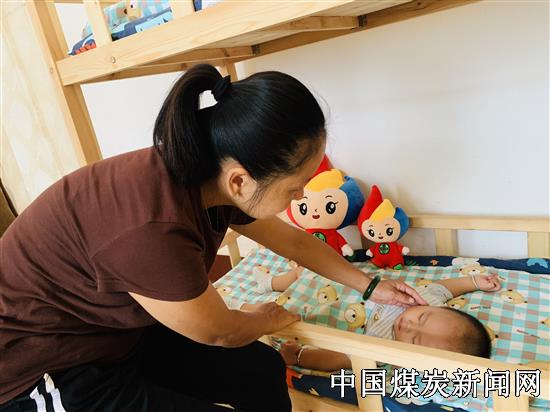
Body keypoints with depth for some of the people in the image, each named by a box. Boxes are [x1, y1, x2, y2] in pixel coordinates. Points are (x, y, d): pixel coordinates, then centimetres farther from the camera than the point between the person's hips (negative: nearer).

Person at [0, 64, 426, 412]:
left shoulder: (211, 178, -12)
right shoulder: (152, 229, -38)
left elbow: (294, 241, 5)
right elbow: (220, 332, -19)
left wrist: (369, 285, 14)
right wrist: (270, 318, 3)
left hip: (121, 330, 7)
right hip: (42, 371, -7)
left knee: (262, 369, 4)